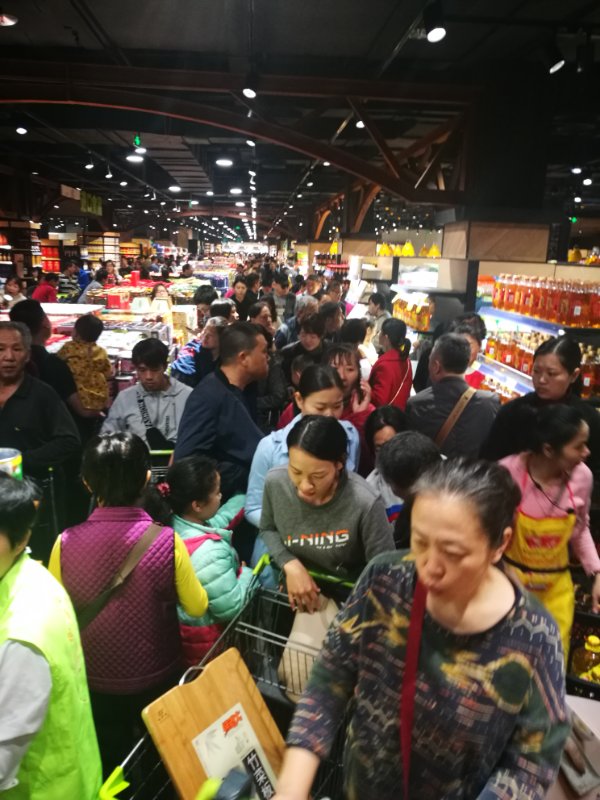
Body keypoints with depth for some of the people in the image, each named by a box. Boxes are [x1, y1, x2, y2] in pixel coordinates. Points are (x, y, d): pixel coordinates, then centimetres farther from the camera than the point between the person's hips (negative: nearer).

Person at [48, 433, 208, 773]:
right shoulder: (166, 541, -27)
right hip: (157, 676, -1)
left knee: (110, 764, 27)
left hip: (94, 679, 1)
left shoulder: (65, 543, -22)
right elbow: (198, 607, -11)